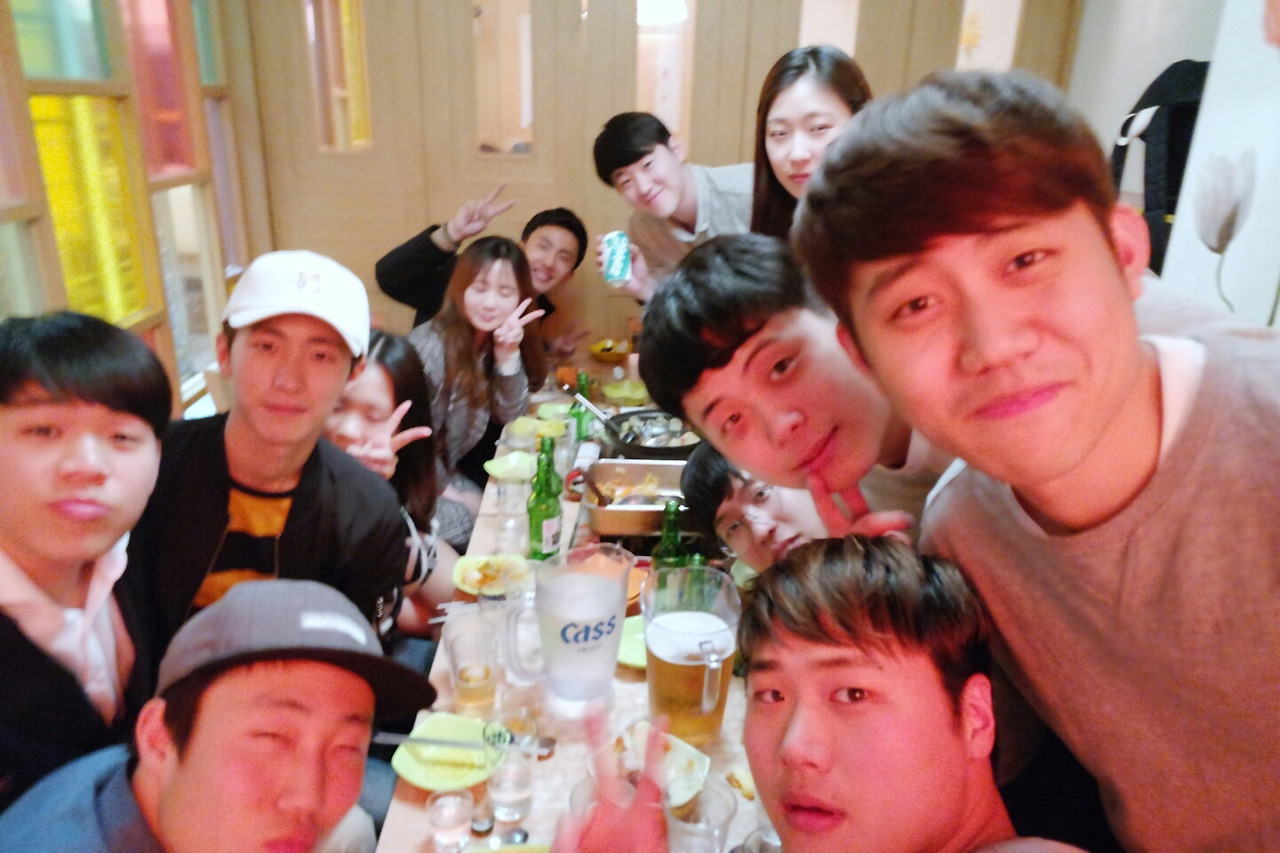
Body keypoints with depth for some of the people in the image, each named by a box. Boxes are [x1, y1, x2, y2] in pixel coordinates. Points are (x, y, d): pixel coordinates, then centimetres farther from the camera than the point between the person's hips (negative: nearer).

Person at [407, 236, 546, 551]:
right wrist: (445, 491, -10)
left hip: (447, 474, 7)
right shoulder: (430, 346, -24)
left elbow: (511, 416, -4)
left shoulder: (490, 342, -1)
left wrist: (508, 354, -18)